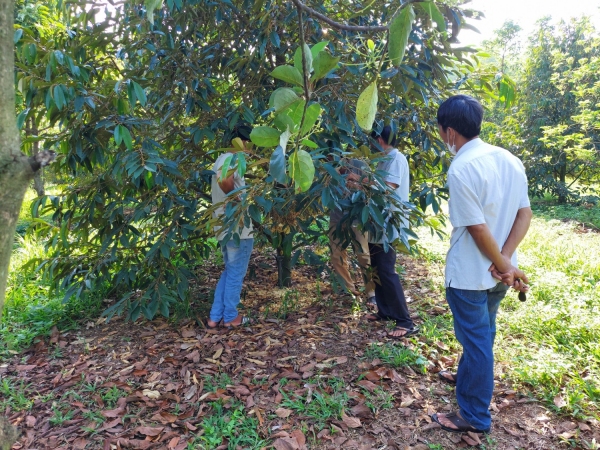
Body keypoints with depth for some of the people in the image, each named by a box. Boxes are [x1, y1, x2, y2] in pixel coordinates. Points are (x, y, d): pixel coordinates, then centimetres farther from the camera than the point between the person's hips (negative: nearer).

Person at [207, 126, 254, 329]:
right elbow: (224, 181, -34)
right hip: (237, 227, -10)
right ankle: (230, 317, 17)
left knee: (229, 271, 18)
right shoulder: (232, 159, -15)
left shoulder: (223, 159, 16)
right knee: (236, 273, 4)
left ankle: (215, 317, 21)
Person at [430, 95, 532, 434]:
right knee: (482, 333, 25)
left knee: (476, 339, 6)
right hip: (497, 271, 8)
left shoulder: (461, 168, -22)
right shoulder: (510, 159, 2)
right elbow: (525, 214, 0)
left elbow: (478, 229, -23)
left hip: (470, 273, -7)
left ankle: (475, 416, 22)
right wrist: (505, 261, -7)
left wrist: (504, 266, -11)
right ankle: (468, 378, 47)